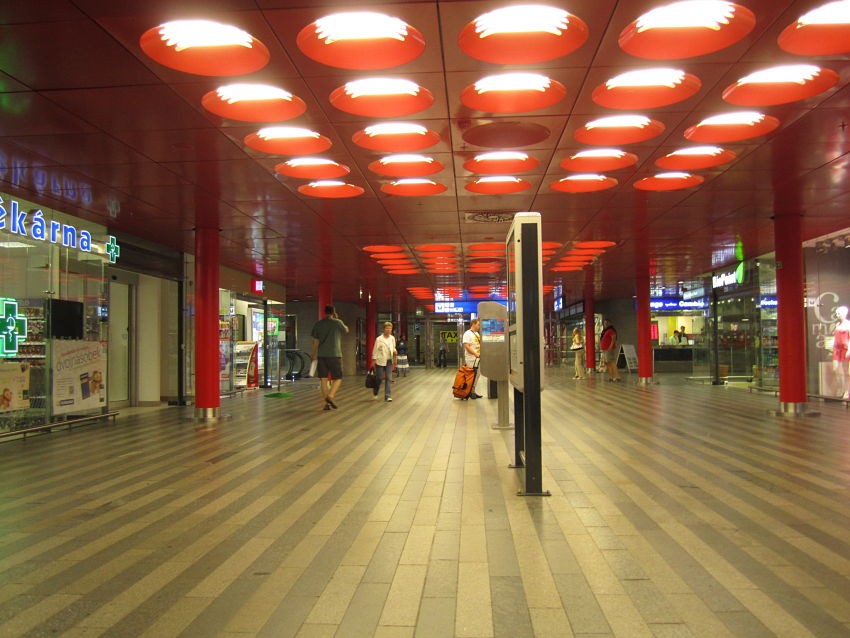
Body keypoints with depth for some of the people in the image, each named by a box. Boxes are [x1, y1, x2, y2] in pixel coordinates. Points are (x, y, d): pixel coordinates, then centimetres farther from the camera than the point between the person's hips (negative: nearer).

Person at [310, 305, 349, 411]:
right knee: (338, 378, 6)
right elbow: (346, 330, 18)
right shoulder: (338, 322, -2)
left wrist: (314, 355, 16)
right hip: (334, 354, -3)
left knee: (323, 379, 5)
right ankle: (330, 396, -15)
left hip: (321, 355, 3)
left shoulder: (318, 324, 6)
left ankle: (326, 403, 4)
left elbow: (315, 341, 8)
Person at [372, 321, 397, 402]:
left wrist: (395, 351, -5)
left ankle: (388, 396, 0)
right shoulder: (379, 339, -7)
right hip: (380, 361, -3)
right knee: (379, 378, 3)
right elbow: (375, 350, -5)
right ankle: (375, 393, 29)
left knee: (389, 378, -3)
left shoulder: (392, 338, 6)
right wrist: (374, 361, -7)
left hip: (389, 361, 4)